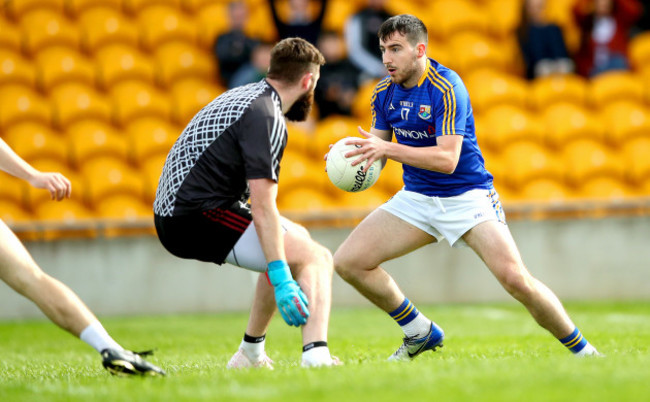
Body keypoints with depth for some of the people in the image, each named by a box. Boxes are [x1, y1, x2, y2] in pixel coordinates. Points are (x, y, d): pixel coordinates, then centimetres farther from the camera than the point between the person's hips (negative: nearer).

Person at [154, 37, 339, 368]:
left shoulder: (244, 96, 16)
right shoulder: (266, 117, -15)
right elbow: (262, 207, -24)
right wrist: (282, 280, -29)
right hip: (198, 219, -10)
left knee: (294, 239, 26)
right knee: (315, 257, -13)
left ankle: (250, 354, 29)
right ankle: (316, 354, -34)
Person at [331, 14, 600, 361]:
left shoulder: (447, 88, -19)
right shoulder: (384, 93, 1)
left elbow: (447, 159, -26)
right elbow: (378, 151, 8)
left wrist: (387, 148, -33)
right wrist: (358, 153, -15)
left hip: (466, 197, -6)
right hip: (415, 199, 6)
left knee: (514, 278, -23)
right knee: (348, 261, -7)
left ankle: (582, 350, -3)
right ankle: (420, 333, 11)